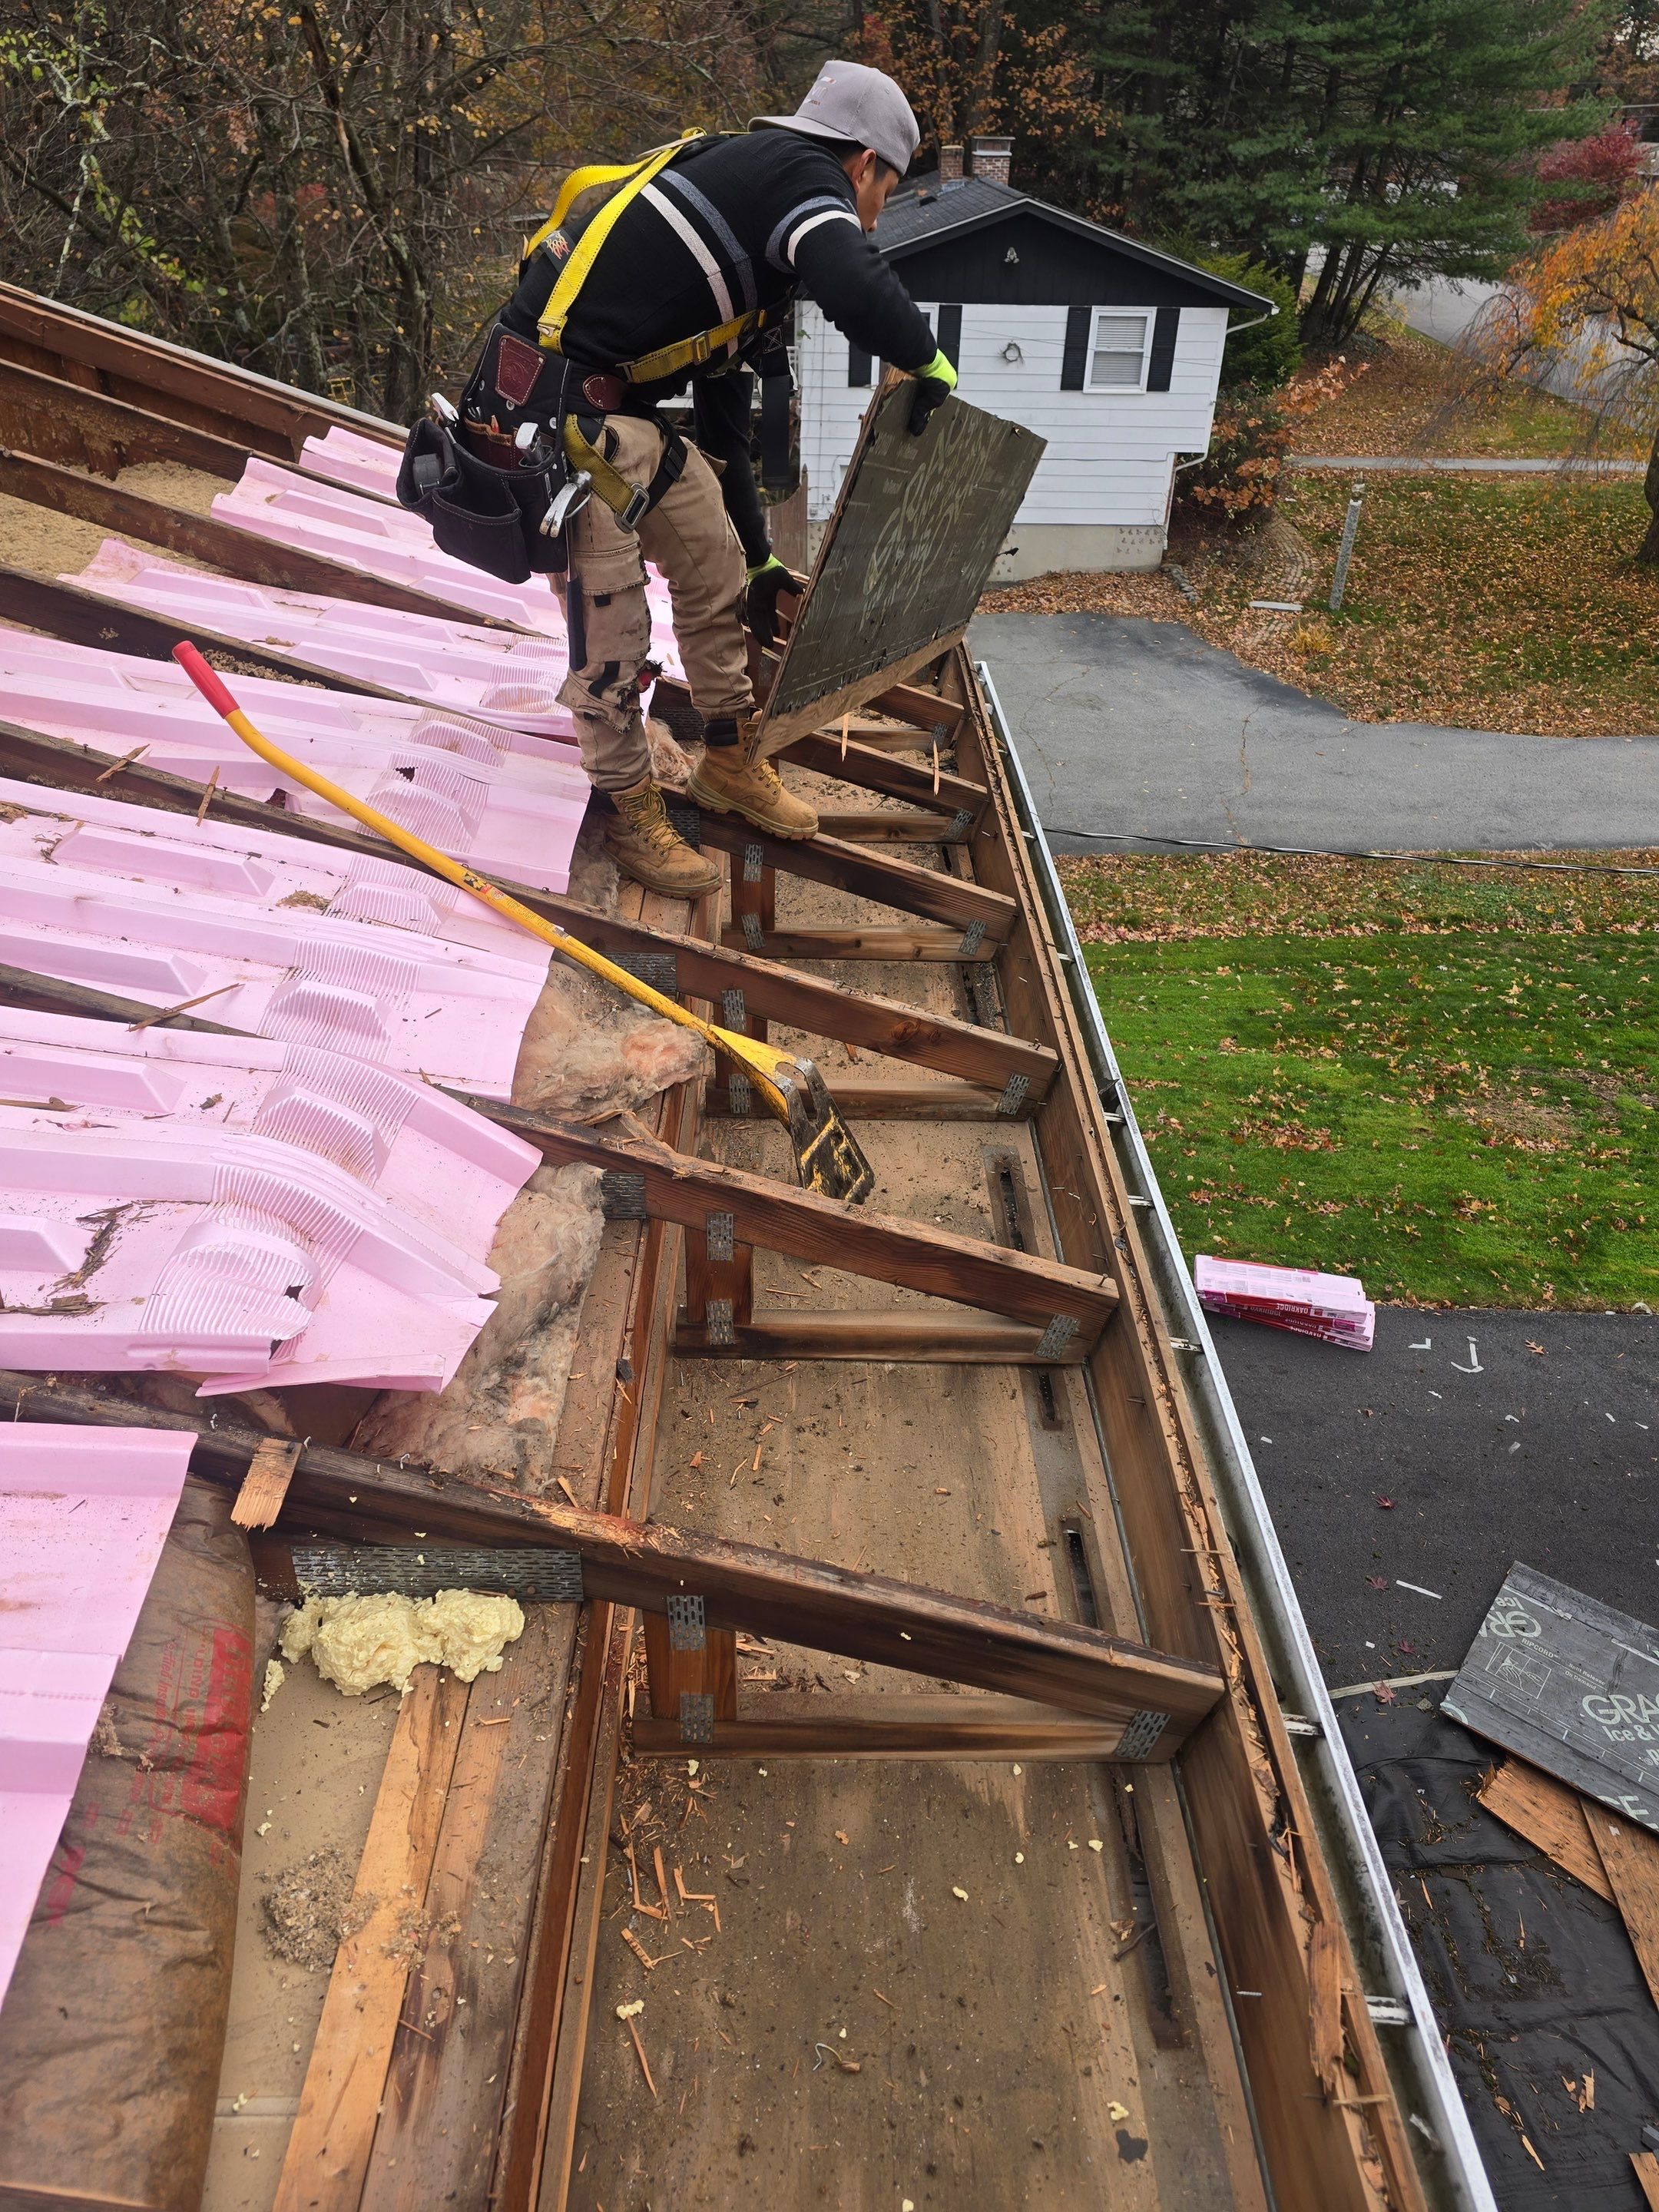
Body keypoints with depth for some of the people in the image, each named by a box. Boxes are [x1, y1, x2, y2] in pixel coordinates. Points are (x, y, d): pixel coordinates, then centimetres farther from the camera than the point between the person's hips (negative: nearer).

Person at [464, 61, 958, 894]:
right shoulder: (799, 170, -6)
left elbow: (724, 429, 28)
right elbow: (859, 292, -30)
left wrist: (761, 561, 33)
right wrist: (926, 360, -10)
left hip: (617, 408, 10)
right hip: (553, 402, -10)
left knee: (715, 567, 15)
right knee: (609, 619, -5)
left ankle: (729, 762, 29)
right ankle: (631, 813, 12)